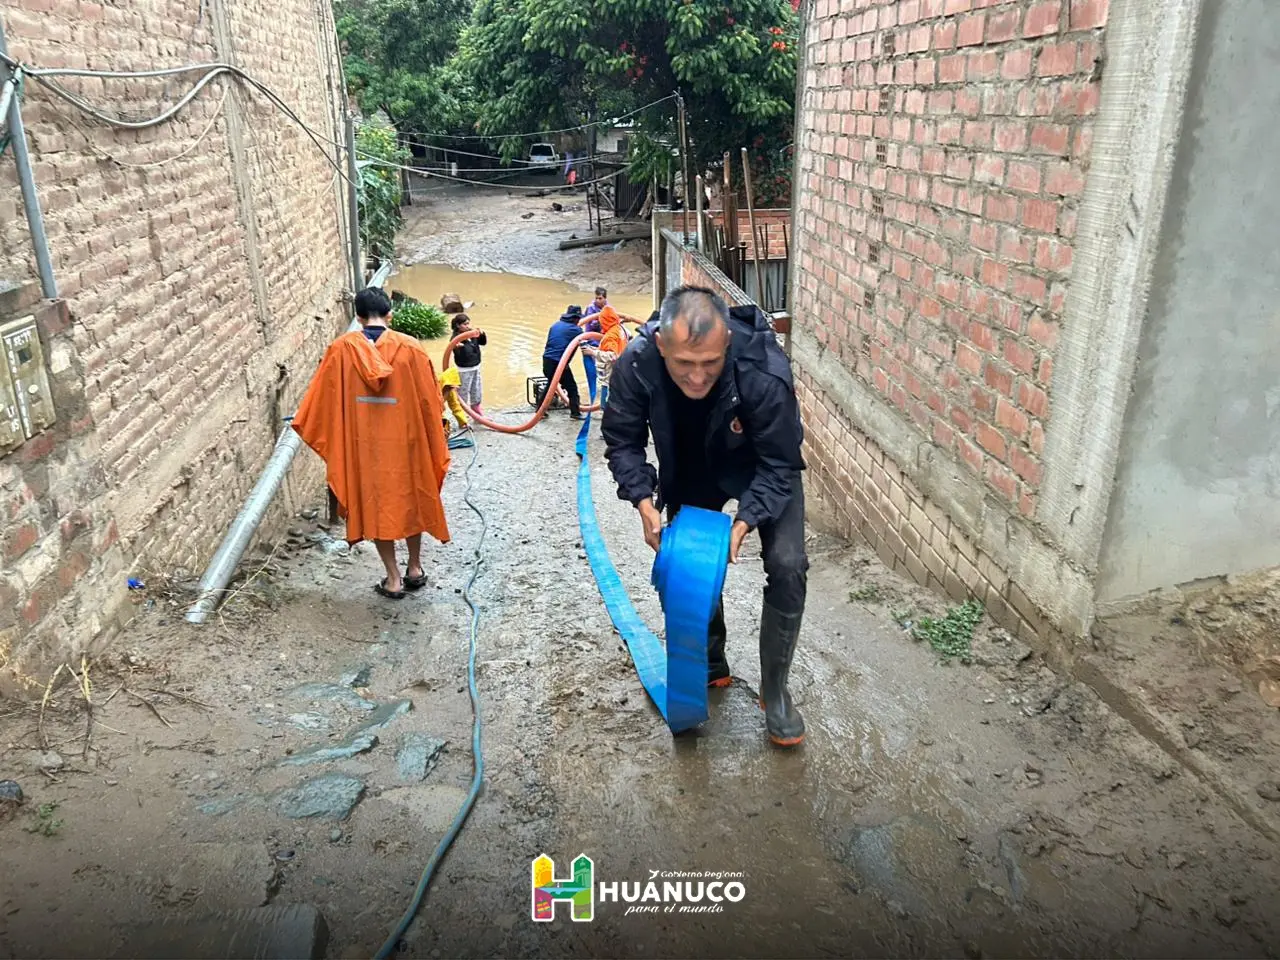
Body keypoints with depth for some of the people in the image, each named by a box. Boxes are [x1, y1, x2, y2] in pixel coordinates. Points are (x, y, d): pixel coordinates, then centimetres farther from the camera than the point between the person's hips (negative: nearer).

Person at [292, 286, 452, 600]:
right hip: (405, 441, 0)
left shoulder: (341, 349, -7)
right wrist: (435, 443, 6)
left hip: (362, 443, 0)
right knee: (411, 500, 19)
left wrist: (303, 422, 20)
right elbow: (429, 400, -5)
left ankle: (393, 578, 16)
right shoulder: (410, 348, -10)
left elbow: (323, 399, 2)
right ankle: (414, 569, 29)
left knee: (376, 505, 12)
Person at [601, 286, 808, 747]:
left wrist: (743, 523, -36)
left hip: (762, 470, -2)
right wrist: (645, 503, -28)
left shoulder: (765, 372, -39)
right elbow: (623, 441, -15)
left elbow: (779, 464, -26)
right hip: (690, 471, 3)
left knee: (787, 566, -14)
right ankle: (711, 666, 31)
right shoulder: (635, 365, -32)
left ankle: (775, 689, 4)